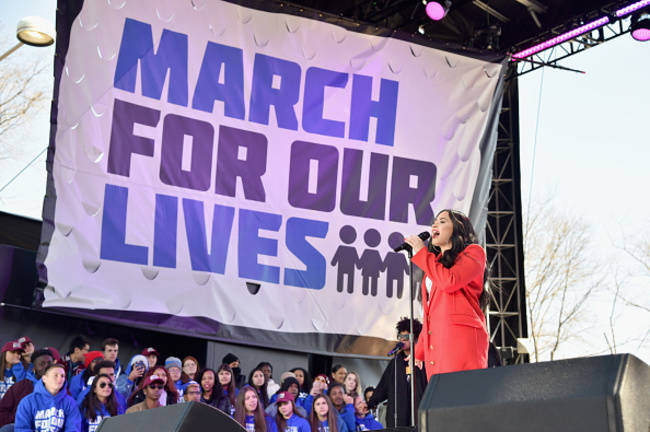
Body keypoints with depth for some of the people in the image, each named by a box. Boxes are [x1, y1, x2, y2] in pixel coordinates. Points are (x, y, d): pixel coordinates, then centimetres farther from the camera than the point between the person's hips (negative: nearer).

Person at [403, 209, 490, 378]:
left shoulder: (473, 252, 9)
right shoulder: (436, 262, 29)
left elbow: (450, 282, -11)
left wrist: (421, 252, 1)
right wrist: (419, 350, 23)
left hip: (460, 336, -6)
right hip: (434, 342, 7)